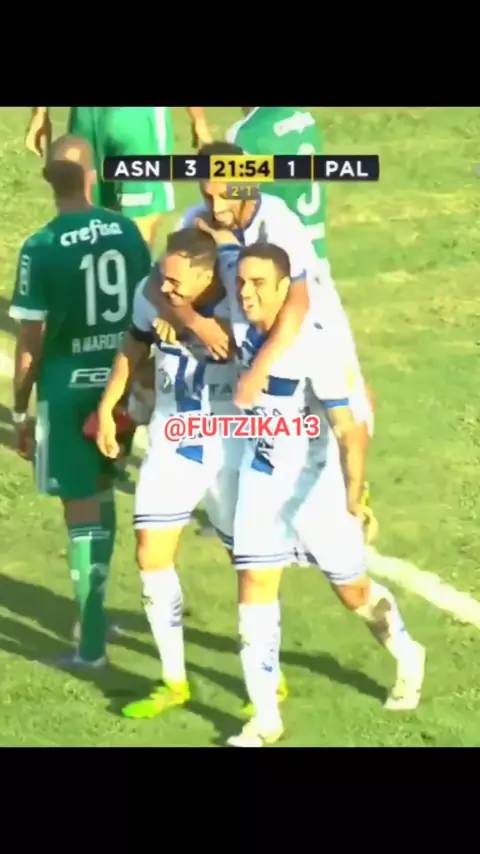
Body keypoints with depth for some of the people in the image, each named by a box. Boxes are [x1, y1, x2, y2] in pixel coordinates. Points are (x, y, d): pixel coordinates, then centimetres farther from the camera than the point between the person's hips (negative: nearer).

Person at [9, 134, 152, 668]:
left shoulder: (41, 249, -16)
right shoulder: (126, 231, -2)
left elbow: (31, 339, -12)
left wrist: (20, 409, -1)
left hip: (69, 387, -5)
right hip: (120, 379, 5)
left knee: (81, 507, 2)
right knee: (101, 491, 22)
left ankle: (92, 643, 6)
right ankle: (95, 613, 33)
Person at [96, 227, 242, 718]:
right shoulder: (153, 295, -13)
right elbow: (134, 348, 7)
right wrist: (106, 409, 11)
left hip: (229, 454, -4)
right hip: (169, 447, 4)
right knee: (151, 556, 2)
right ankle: (174, 681, 18)